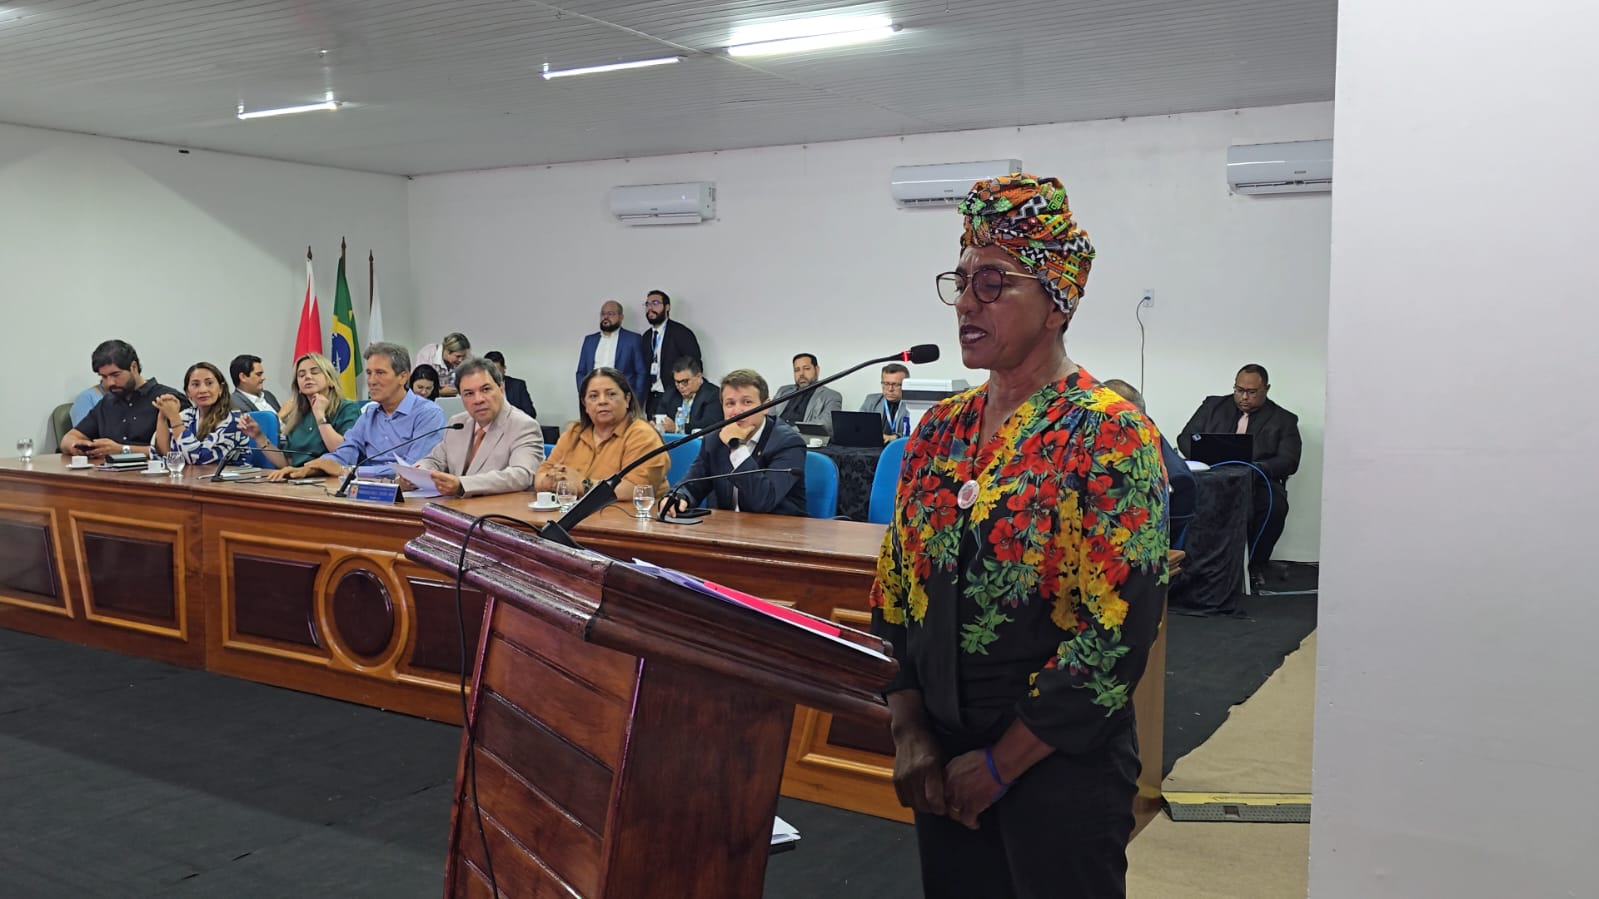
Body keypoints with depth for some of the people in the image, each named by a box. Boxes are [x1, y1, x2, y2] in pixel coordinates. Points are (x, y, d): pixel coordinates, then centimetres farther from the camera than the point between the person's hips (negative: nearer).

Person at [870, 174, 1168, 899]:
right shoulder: (940, 429, 5)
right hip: (943, 762, 6)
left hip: (1061, 765, -5)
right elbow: (894, 594, 8)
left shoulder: (1110, 435, -13)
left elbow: (1117, 634, -19)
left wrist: (999, 764, -15)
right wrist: (910, 733, -2)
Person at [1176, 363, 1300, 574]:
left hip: (1257, 482, 0)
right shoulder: (1213, 406, 18)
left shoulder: (1283, 420, 12)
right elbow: (1185, 438, 13)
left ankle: (1255, 564, -11)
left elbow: (1289, 461, 0)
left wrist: (1255, 469, -19)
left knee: (1275, 505, -33)